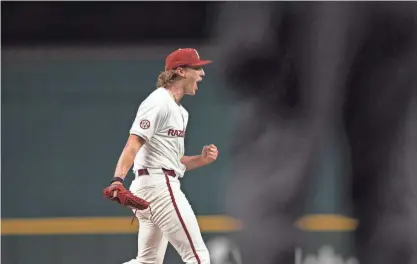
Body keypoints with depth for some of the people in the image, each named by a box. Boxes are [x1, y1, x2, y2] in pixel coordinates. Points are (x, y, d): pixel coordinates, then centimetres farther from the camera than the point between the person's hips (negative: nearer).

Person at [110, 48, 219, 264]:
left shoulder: (180, 111, 21)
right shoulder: (159, 103, -10)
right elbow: (133, 144, -22)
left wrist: (201, 159, 4)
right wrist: (118, 179, -38)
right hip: (159, 184, -10)